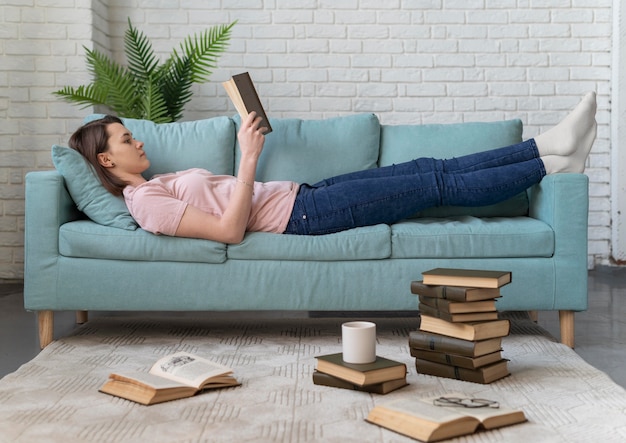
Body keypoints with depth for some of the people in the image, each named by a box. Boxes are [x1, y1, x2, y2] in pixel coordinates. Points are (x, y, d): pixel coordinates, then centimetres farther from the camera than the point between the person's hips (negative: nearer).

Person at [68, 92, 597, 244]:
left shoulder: (159, 182, 17)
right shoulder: (145, 203, -12)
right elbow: (229, 229, -22)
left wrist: (249, 146, 10)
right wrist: (249, 158, -23)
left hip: (304, 195, 9)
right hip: (304, 214, -9)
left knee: (432, 169, 2)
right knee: (441, 184, -8)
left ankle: (548, 148, 4)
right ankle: (551, 163, 1)